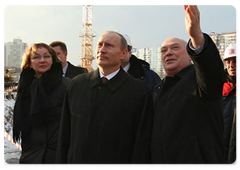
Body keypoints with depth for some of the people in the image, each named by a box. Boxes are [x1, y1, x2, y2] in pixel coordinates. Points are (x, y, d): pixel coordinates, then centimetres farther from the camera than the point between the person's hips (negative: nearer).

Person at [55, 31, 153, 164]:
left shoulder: (140, 91, -9)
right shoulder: (77, 84, 3)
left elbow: (142, 147, -9)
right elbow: (64, 136, 6)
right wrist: (61, 163, 3)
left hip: (117, 161, -3)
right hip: (75, 161, 3)